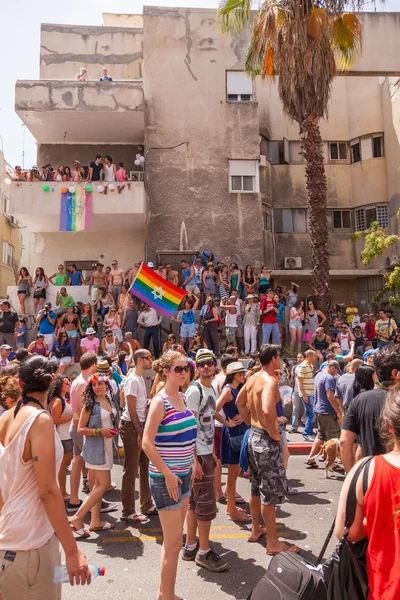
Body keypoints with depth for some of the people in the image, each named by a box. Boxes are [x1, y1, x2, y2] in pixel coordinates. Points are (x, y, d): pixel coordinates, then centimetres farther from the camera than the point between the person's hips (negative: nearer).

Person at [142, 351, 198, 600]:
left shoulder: (182, 397, 6)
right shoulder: (160, 401, -17)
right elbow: (147, 443, -20)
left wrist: (193, 462, 10)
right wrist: (168, 474, -20)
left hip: (184, 474, 8)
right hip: (166, 477, -8)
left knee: (174, 538, 19)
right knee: (174, 543, 2)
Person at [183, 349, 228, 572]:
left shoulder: (212, 389, 10)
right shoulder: (194, 391, -16)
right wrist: (194, 460, -20)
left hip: (206, 453, 9)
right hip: (198, 454, -9)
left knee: (195, 502, 17)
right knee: (207, 503, 0)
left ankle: (190, 547, 29)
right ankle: (204, 552, 15)